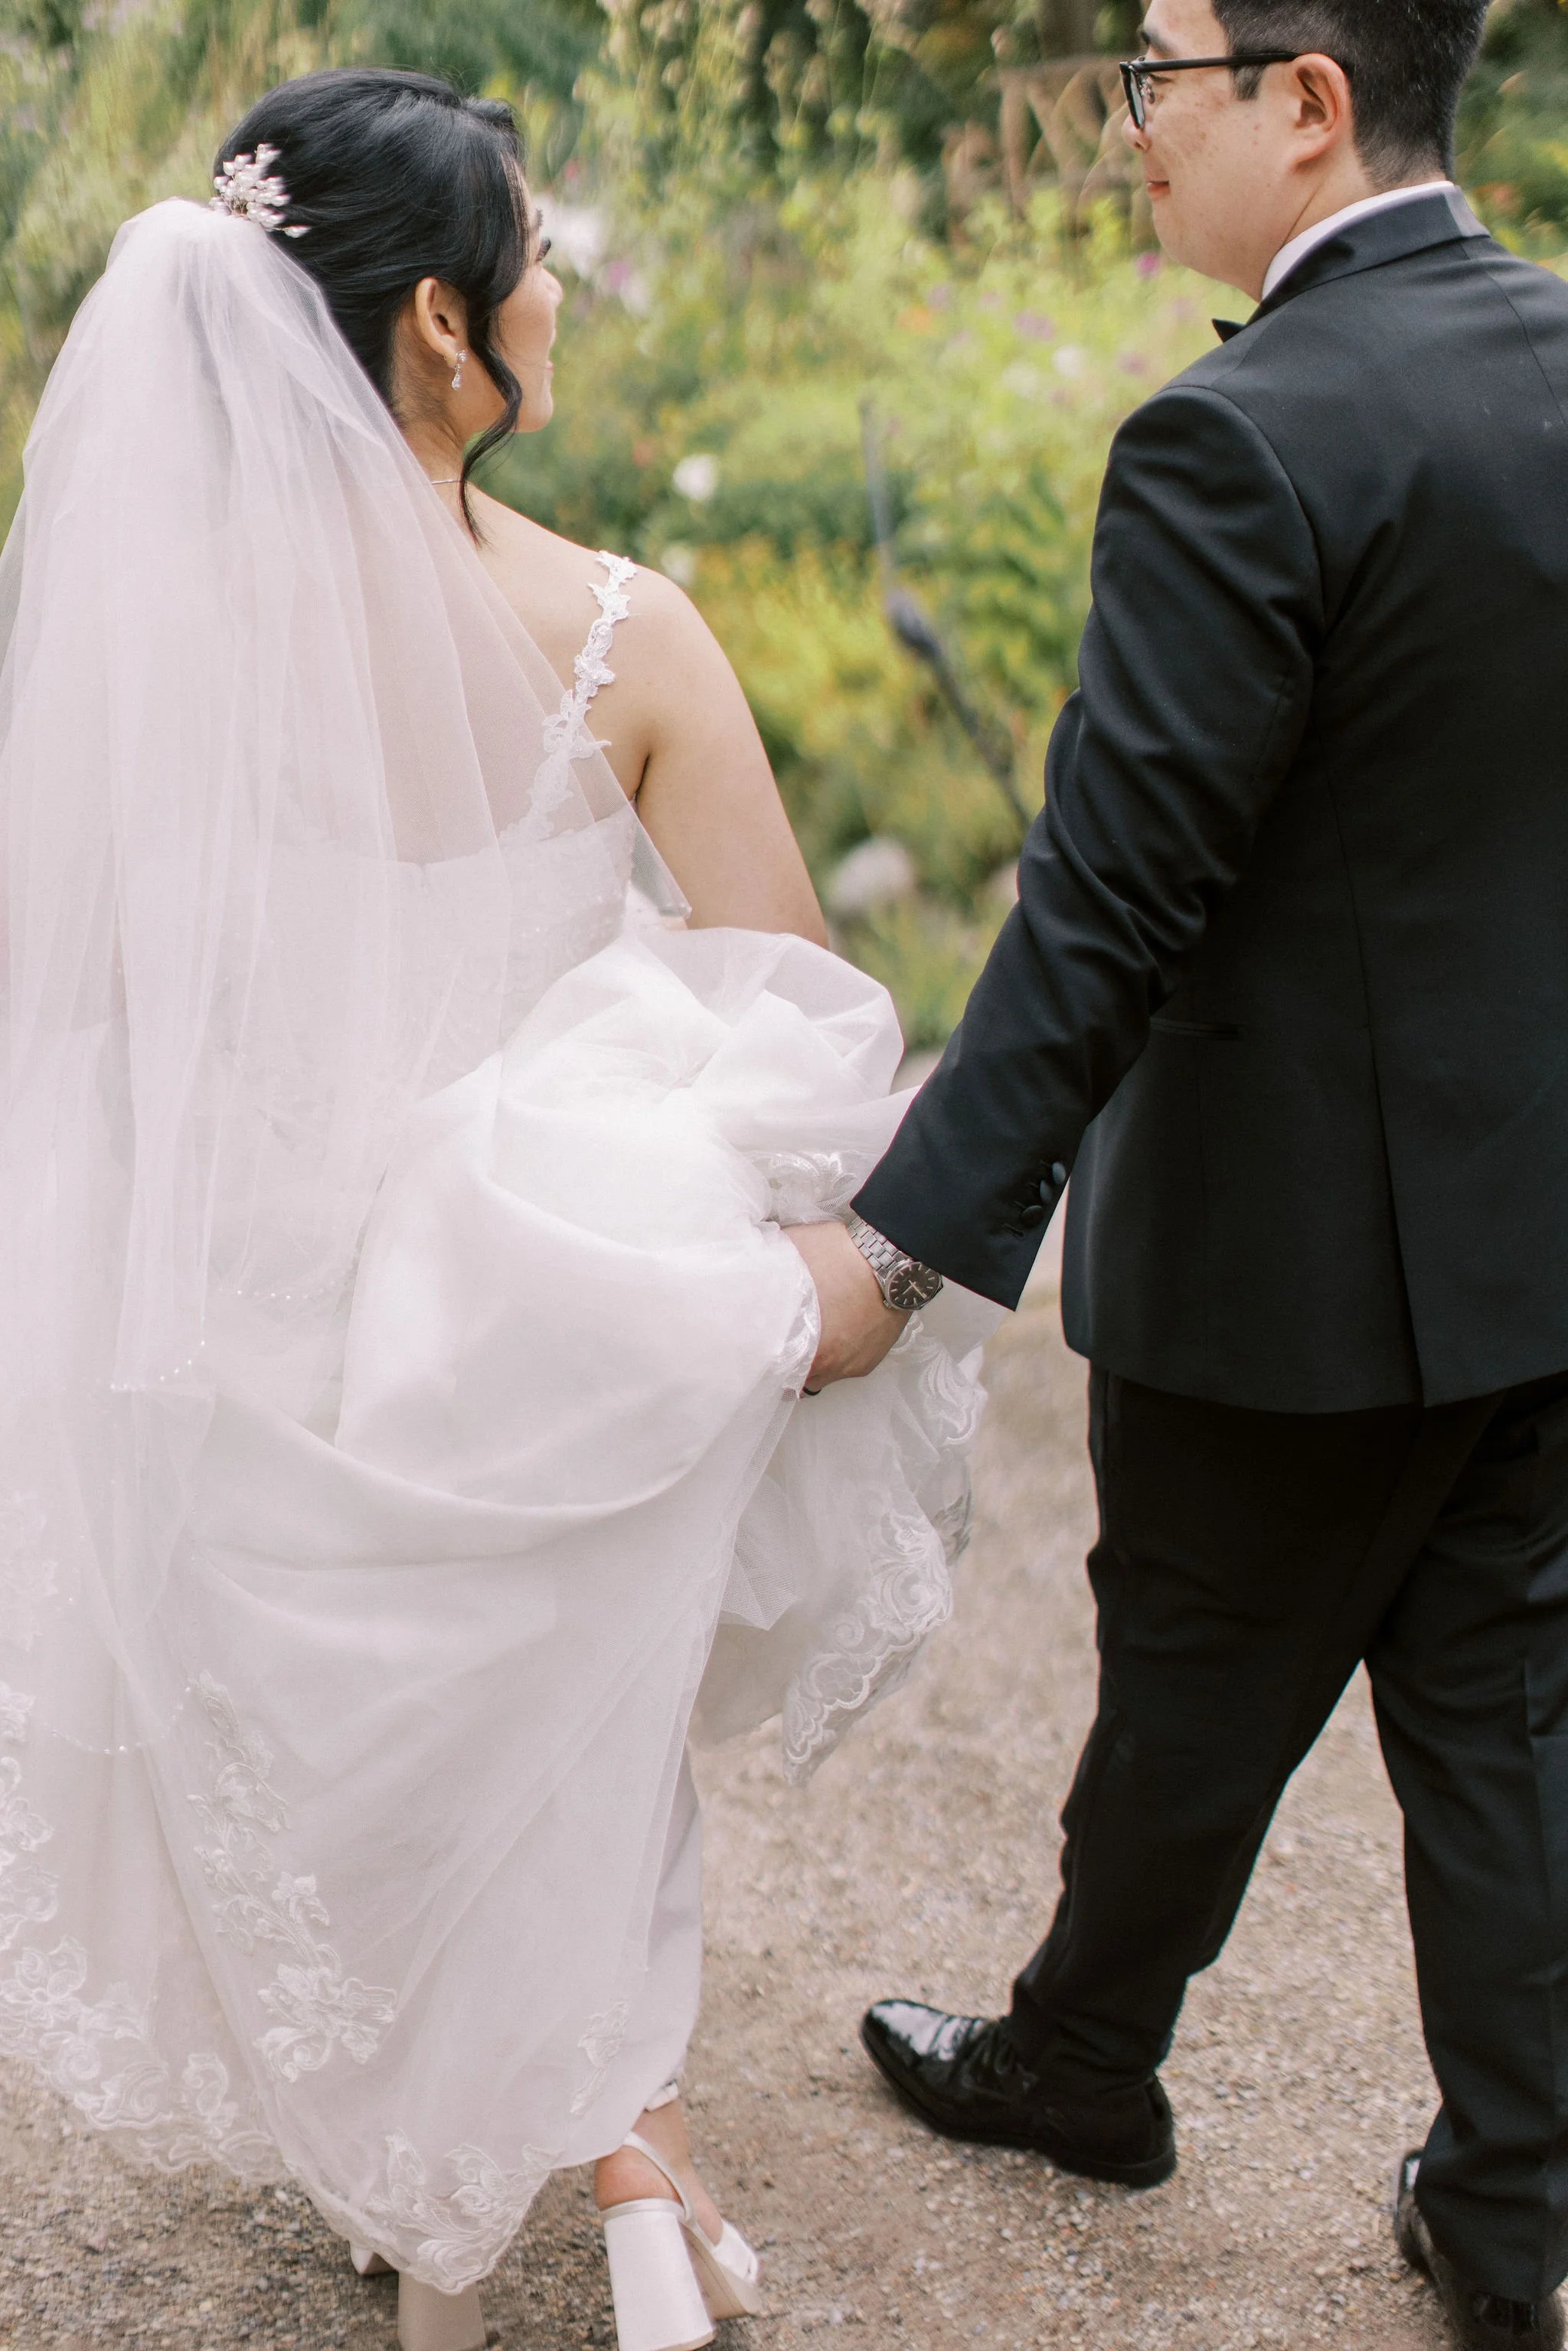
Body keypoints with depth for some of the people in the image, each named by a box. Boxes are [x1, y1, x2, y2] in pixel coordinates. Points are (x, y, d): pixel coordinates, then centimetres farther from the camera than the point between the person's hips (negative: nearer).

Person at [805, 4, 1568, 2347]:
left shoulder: (1244, 444, -22)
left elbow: (1108, 903, -24)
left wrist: (906, 1237, -20)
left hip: (1298, 1245, -6)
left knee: (1194, 1697, 15)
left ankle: (1083, 2061, 40)